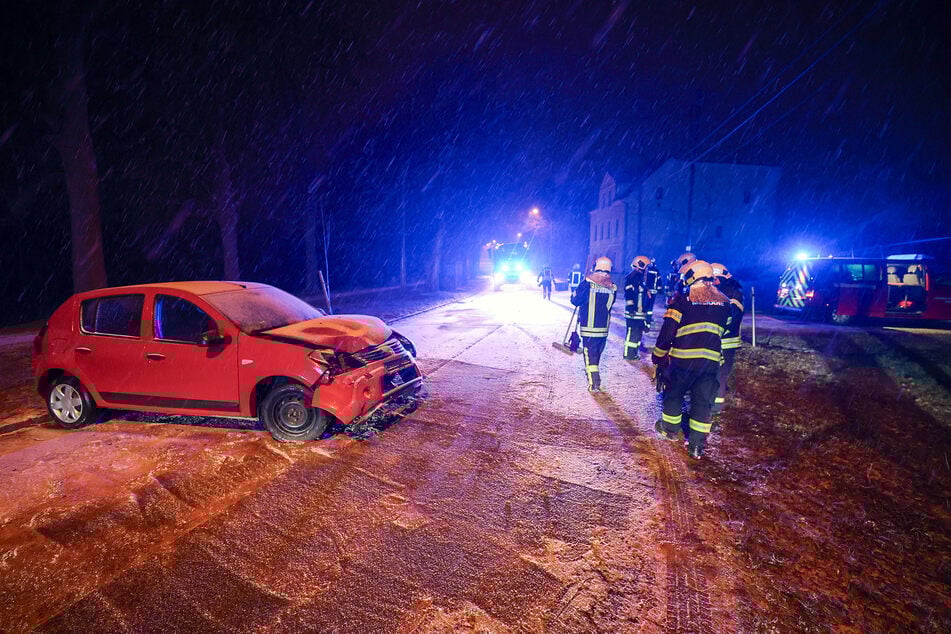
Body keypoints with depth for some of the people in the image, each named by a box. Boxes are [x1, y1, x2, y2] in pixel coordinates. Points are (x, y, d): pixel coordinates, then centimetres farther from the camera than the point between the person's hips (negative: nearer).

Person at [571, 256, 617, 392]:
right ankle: (590, 371, 40)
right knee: (597, 352, 20)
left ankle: (594, 383, -7)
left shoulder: (587, 284, -13)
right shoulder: (612, 287, -1)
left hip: (589, 326, -4)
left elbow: (575, 301, -5)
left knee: (590, 353, -1)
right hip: (604, 327, 4)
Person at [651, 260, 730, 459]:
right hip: (711, 360, 4)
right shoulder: (724, 302, 8)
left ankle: (670, 429, 32)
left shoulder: (683, 300, -8)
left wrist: (658, 356, 1)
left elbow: (667, 331, -8)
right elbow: (723, 330, 18)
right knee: (703, 401, 9)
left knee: (673, 393, 17)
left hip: (684, 359, -3)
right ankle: (697, 445, 11)